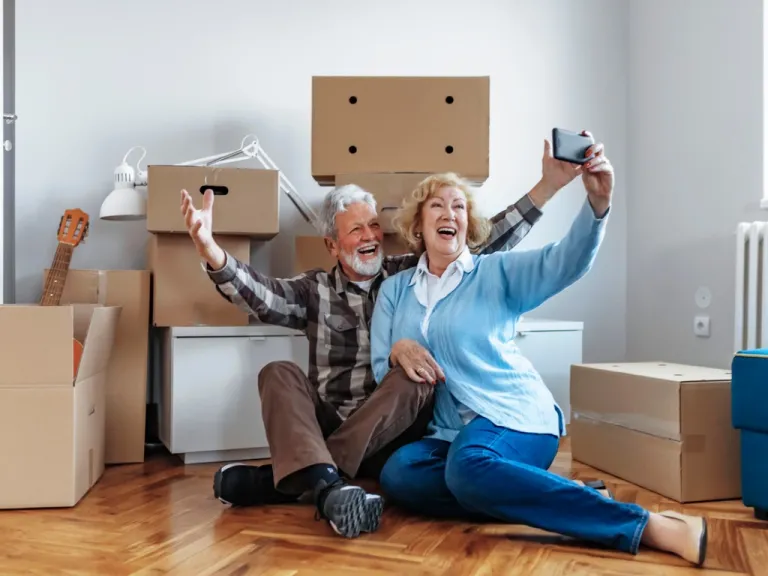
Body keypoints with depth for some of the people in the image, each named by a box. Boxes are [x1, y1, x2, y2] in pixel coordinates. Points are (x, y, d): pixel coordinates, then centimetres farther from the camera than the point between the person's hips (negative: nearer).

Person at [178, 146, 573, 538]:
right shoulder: (315, 290, 6)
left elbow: (486, 243, 2)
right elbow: (261, 296, -13)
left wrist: (547, 185, -6)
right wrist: (210, 250, -32)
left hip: (392, 434, 0)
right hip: (327, 428, 1)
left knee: (415, 378, -29)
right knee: (279, 375, -22)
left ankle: (281, 480, -35)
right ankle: (329, 487, -50)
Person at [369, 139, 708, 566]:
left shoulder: (496, 272, 4)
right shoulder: (394, 290, 13)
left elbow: (566, 262, -14)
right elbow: (381, 373, 11)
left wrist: (598, 202, -32)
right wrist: (397, 354, -12)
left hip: (513, 416, -3)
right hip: (451, 434, 4)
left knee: (468, 468, -37)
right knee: (397, 474, -30)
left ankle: (651, 525, -32)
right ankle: (557, 499, -23)